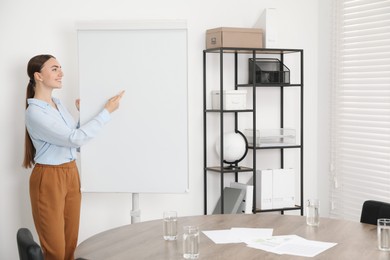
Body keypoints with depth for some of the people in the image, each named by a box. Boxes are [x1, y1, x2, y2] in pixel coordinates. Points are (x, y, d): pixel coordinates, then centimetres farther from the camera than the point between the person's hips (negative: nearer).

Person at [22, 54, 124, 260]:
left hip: (71, 174, 8)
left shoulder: (57, 103, 9)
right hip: (49, 179, -8)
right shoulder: (34, 112, -19)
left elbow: (75, 138, 18)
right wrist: (107, 111, -20)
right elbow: (75, 138, -23)